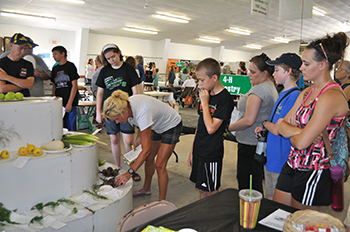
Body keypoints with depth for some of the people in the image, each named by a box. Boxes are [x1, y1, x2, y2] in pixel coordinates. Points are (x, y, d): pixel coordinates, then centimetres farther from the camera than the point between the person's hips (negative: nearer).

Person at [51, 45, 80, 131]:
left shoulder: (70, 66, -2)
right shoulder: (55, 68, 15)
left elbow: (74, 85, -7)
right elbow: (54, 86, 19)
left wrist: (69, 103, -14)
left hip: (70, 103, -5)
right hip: (58, 103, 5)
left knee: (71, 128, -4)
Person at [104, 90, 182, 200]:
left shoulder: (142, 113, -42)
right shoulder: (126, 104, -19)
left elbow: (146, 150, -39)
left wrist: (129, 173, -40)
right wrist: (140, 137, 0)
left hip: (172, 126, -8)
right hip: (156, 126, 8)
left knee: (159, 165, -10)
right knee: (149, 159, 14)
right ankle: (146, 189, 35)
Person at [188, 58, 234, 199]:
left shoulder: (225, 99, -17)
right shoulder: (207, 95, 8)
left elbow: (211, 128, -24)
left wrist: (205, 103, -17)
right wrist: (192, 151, 15)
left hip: (212, 155, -8)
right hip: (199, 151, 8)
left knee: (212, 193, 7)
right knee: (202, 190, 19)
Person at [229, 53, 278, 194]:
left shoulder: (258, 89, -18)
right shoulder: (272, 87, 14)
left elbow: (248, 120, -23)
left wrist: (229, 127, -11)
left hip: (250, 143, -10)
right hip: (262, 141, 10)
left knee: (246, 185, 1)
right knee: (257, 182, 20)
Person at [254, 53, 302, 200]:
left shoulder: (294, 96, -21)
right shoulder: (284, 93, 10)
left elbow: (277, 129, -23)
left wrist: (265, 123, -4)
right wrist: (264, 127, 1)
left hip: (281, 160, -9)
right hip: (271, 156, 9)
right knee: (269, 198, 22)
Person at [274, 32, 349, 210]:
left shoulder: (332, 96, -20)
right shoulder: (307, 92, 8)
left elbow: (301, 142, -23)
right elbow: (281, 126, 4)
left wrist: (289, 130, -3)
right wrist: (298, 131, -15)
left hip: (311, 172, -8)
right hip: (292, 164, 8)